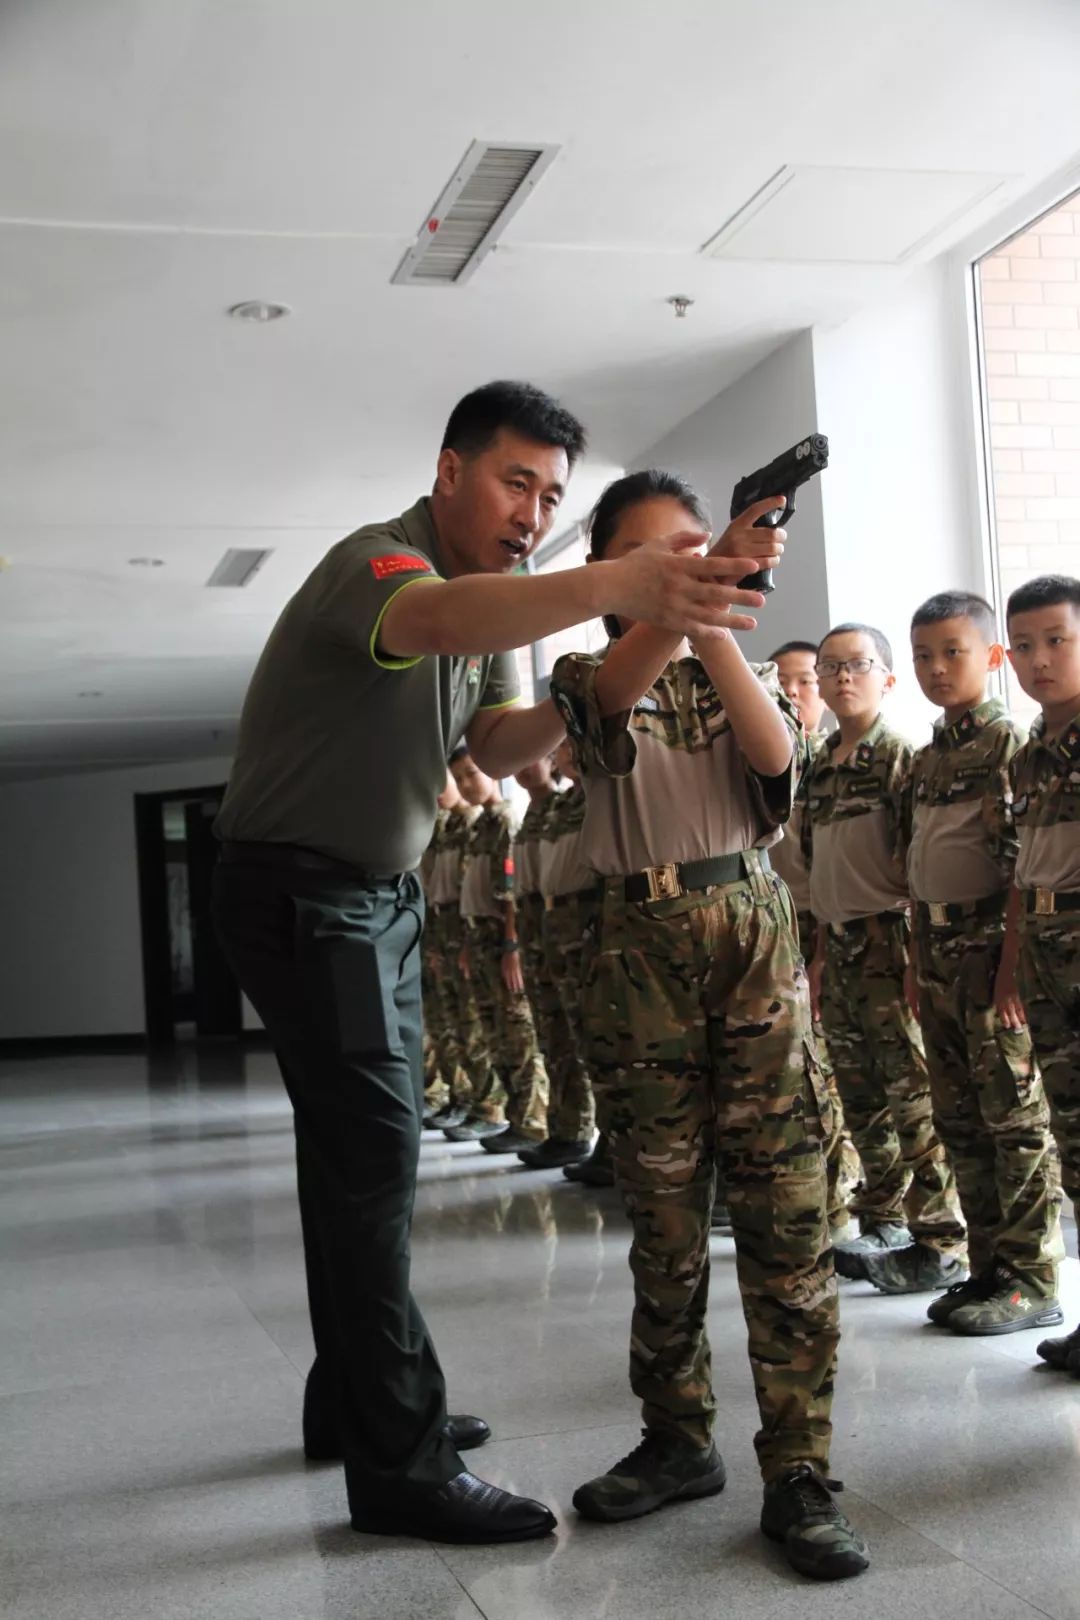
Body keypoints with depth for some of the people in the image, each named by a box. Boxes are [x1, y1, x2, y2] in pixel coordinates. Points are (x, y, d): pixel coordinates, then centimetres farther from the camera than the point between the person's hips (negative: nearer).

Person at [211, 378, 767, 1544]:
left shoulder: (490, 595, 8)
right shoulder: (376, 562, -22)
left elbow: (493, 746, 3)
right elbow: (430, 621, -47)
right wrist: (610, 588, -63)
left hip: (382, 892, 9)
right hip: (299, 892, -9)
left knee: (361, 1149, 14)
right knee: (373, 1152, -12)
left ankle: (355, 1401, 27)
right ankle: (398, 1463, -6)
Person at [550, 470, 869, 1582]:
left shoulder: (742, 674, 14)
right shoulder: (588, 678, 7)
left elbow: (775, 751, -9)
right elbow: (620, 689, -19)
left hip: (754, 927, 1)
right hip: (641, 941, -1)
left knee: (784, 1201, -5)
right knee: (662, 1209, 6)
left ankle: (798, 1470, 1)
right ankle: (678, 1440, 21)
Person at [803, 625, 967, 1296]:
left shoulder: (901, 755, -7)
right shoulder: (819, 769, 14)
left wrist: (915, 954, -18)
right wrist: (822, 952, 16)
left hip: (889, 938, -7)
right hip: (841, 944, 7)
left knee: (914, 1093, -5)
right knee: (862, 1095, 12)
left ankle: (942, 1243, 3)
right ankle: (884, 1222, 23)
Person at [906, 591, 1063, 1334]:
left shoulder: (1007, 739, -8)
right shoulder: (927, 757, 15)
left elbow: (1024, 861, -14)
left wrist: (1013, 959, -20)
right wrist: (921, 963, 13)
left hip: (990, 944, -8)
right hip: (938, 946, 8)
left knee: (1015, 1115, -1)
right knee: (959, 1117, 11)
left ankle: (1033, 1280, 8)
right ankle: (989, 1267, 21)